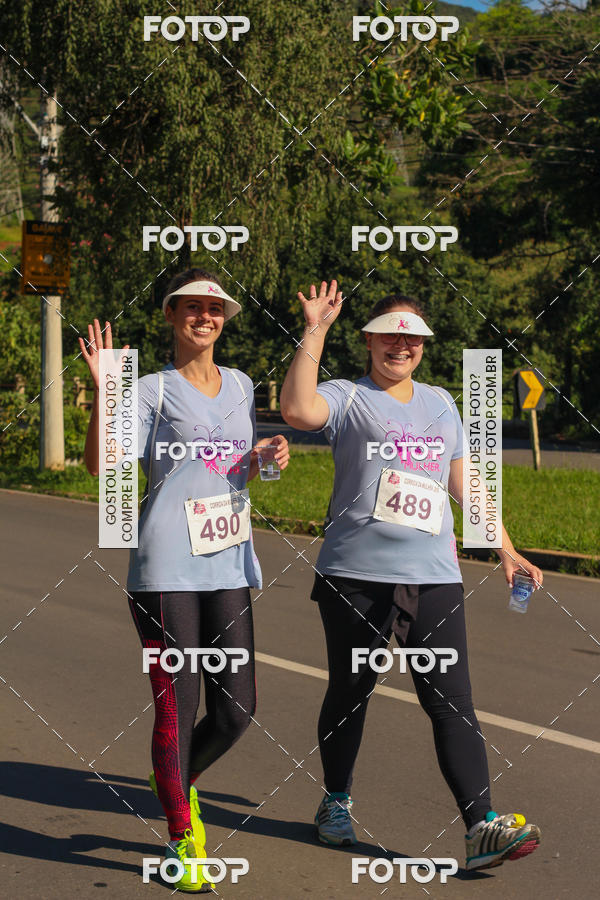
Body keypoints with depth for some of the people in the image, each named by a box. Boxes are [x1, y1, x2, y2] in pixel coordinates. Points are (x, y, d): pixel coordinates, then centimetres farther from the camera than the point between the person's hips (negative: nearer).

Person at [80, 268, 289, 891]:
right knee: (177, 706, -3)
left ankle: (175, 781, 32)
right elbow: (101, 464, -13)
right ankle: (181, 838, 13)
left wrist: (268, 457, 6)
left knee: (237, 707, 4)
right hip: (167, 570, -5)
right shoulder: (152, 390, -1)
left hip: (228, 564, 5)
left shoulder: (240, 386, 16)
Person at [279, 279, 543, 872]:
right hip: (356, 574, -3)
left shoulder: (440, 403, 18)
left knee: (452, 702, -5)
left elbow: (465, 480, 22)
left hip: (432, 577, 3)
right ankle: (336, 803, 30)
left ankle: (482, 828, -9)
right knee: (349, 692, 10)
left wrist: (505, 548, 18)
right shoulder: (348, 398, 2)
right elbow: (297, 409, -20)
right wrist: (315, 333, -18)